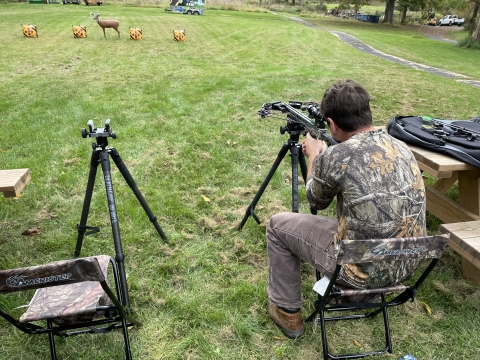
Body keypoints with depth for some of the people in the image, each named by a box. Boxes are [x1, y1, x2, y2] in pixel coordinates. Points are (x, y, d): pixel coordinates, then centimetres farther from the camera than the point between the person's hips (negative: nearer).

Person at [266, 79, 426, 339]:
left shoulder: (335, 157, -20)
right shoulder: (401, 148, 2)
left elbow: (317, 202, 2)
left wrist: (314, 156, 16)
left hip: (362, 270, -7)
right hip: (406, 267, 7)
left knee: (278, 225, 11)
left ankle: (287, 312, 25)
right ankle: (365, 293, 46)